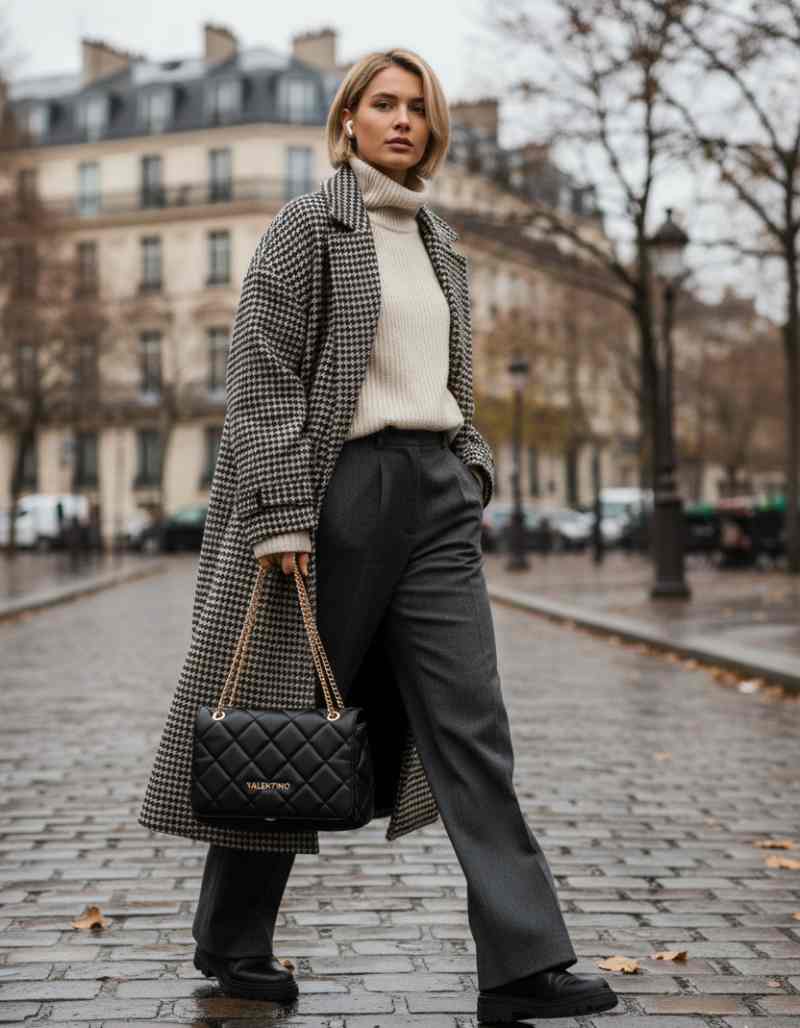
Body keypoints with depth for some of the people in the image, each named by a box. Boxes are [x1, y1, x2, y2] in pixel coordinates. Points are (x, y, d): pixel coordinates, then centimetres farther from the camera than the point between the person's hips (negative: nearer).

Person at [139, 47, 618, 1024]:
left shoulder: (438, 240, 18)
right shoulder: (308, 225, -2)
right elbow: (261, 371, -10)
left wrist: (471, 474, 12)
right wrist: (280, 512, -17)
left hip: (435, 491, 6)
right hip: (340, 483, -6)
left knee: (471, 723, -2)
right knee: (292, 709, 4)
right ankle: (231, 939, 23)